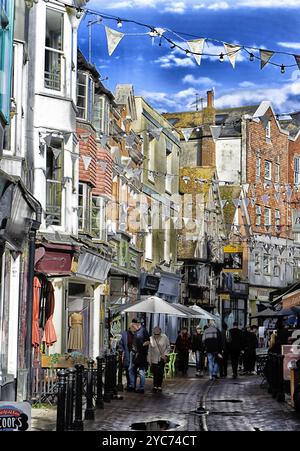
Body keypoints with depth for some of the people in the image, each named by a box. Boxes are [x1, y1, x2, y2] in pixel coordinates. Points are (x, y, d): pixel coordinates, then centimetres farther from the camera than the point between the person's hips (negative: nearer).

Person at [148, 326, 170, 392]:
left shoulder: (164, 337, -4)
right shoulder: (151, 339, -6)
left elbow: (168, 347, 6)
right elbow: (149, 350, 0)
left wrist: (165, 354, -6)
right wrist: (149, 360, -1)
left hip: (162, 358, 1)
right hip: (154, 359, -1)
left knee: (161, 373, 2)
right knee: (155, 373, -9)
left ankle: (159, 386, 11)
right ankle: (155, 386, -2)